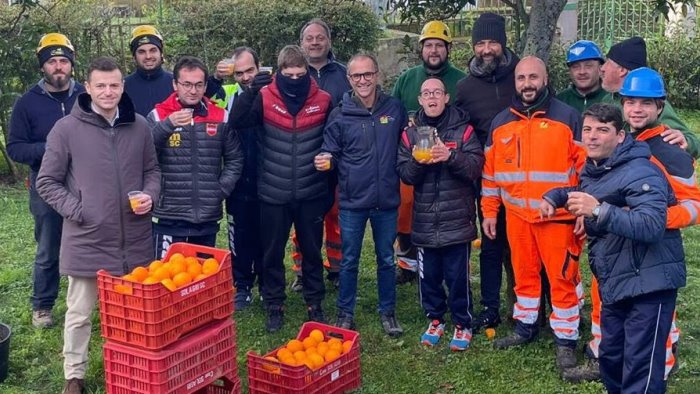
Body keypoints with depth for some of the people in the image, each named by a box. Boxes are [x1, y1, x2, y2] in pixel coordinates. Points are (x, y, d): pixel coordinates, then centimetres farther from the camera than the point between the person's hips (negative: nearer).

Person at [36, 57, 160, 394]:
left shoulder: (139, 126, 3)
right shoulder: (67, 129, -7)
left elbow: (152, 170, 15)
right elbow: (46, 182, -1)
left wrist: (150, 195, -4)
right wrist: (76, 210, -11)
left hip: (134, 239, 3)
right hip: (87, 239, -3)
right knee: (80, 313, 8)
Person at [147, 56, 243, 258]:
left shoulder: (221, 117, 5)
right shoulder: (158, 116, -2)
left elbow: (235, 159, 10)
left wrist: (221, 190, -1)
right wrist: (167, 125, -27)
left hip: (208, 217, 3)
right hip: (169, 218, -3)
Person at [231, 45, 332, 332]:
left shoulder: (323, 101, -3)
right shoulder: (265, 98, -5)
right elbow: (237, 121, -17)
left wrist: (331, 188, 7)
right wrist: (250, 90, -29)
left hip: (312, 194, 1)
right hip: (273, 194, 0)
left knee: (312, 251, 14)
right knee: (272, 253, 10)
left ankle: (315, 304, 31)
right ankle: (274, 306, 27)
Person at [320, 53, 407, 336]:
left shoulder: (395, 108, 0)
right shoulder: (340, 115, -3)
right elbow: (331, 154, 1)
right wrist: (325, 162, -19)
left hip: (386, 200, 1)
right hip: (352, 201, -1)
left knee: (386, 259, 14)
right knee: (349, 261, 10)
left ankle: (388, 312, 30)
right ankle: (345, 313, 25)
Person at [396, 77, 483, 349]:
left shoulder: (463, 129, 0)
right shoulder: (410, 133, 8)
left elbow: (476, 166, -10)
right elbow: (404, 174, 1)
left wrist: (451, 156, -27)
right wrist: (417, 162, -20)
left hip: (457, 219, -3)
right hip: (425, 220, 3)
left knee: (457, 276, 2)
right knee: (429, 275, 11)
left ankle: (462, 324, 19)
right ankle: (435, 319, 29)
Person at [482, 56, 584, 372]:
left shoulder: (567, 117, -4)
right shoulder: (500, 122, 8)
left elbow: (586, 166, -5)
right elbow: (490, 171, 14)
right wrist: (489, 211, 11)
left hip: (557, 216, -4)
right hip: (516, 215, 4)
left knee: (562, 278, 2)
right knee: (524, 274, 15)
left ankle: (565, 340, 14)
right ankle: (525, 328, 30)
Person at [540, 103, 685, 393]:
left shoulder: (639, 172, -17)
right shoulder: (590, 170, 10)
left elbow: (653, 226, -31)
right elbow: (581, 192, 35)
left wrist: (598, 210, -37)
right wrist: (553, 197, 15)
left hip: (649, 282, -9)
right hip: (614, 283, 9)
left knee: (640, 370, -9)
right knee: (611, 357, 20)